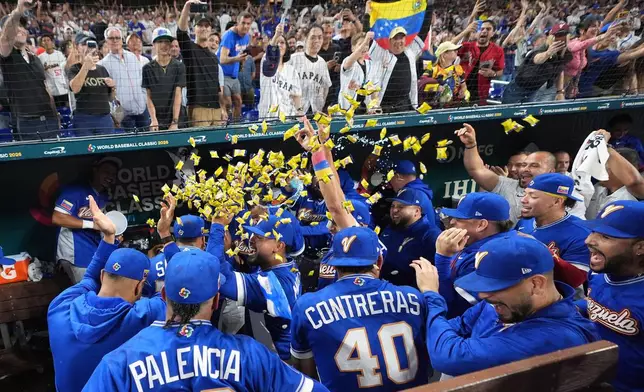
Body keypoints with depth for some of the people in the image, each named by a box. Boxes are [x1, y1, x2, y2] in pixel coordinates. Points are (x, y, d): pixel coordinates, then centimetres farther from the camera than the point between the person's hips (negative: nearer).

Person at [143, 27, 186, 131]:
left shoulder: (179, 66, 1)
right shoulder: (148, 68, 5)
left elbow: (177, 95, -4)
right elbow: (149, 96, 3)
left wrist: (175, 122, -12)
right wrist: (154, 120, -10)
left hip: (175, 120, -1)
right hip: (156, 121, 1)